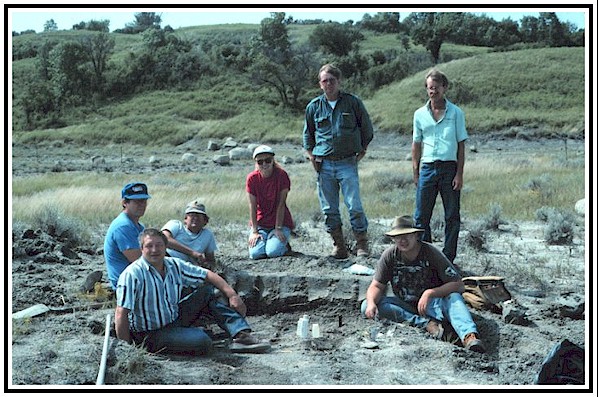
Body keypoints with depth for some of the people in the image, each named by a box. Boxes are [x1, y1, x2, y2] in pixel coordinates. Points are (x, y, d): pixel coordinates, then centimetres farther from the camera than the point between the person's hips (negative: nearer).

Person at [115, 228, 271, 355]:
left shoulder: (174, 265, 1)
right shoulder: (132, 275, -20)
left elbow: (207, 275, 9)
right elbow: (121, 315, -23)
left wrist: (232, 295, -3)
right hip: (151, 334, -8)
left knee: (207, 291, 2)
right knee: (203, 342, -30)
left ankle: (242, 335, -5)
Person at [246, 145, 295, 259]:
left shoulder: (281, 175, -12)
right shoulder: (252, 178, -6)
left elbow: (281, 205, -13)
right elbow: (252, 207, -7)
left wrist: (278, 229, -16)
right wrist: (254, 231, -12)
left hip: (280, 222, -2)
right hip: (260, 224, 2)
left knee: (273, 252, -25)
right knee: (255, 253, -21)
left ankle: (284, 245, 11)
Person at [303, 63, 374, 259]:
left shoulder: (353, 102, 2)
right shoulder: (314, 106, 7)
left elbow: (367, 128, 12)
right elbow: (307, 133, 21)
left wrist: (362, 150, 8)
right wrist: (311, 155, 12)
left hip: (347, 163, -3)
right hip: (324, 165, 3)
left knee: (354, 206, -10)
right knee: (329, 209, 4)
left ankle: (362, 245, 1)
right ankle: (339, 247, 13)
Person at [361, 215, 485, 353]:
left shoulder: (431, 253, -15)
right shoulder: (390, 255, -7)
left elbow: (458, 285, -18)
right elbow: (376, 286, -6)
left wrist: (430, 293, -30)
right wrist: (371, 303, -29)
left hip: (431, 304, -3)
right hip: (405, 305, 3)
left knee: (454, 297, -34)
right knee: (366, 307, -23)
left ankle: (469, 336, -58)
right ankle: (425, 323, -33)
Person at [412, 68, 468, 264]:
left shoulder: (456, 113, 2)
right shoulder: (420, 114, 8)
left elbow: (461, 145, 2)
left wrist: (459, 174, -5)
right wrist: (415, 172, 8)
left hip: (450, 167, -2)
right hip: (427, 167, 2)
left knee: (452, 217, 3)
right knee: (421, 216, 2)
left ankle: (448, 258, 11)